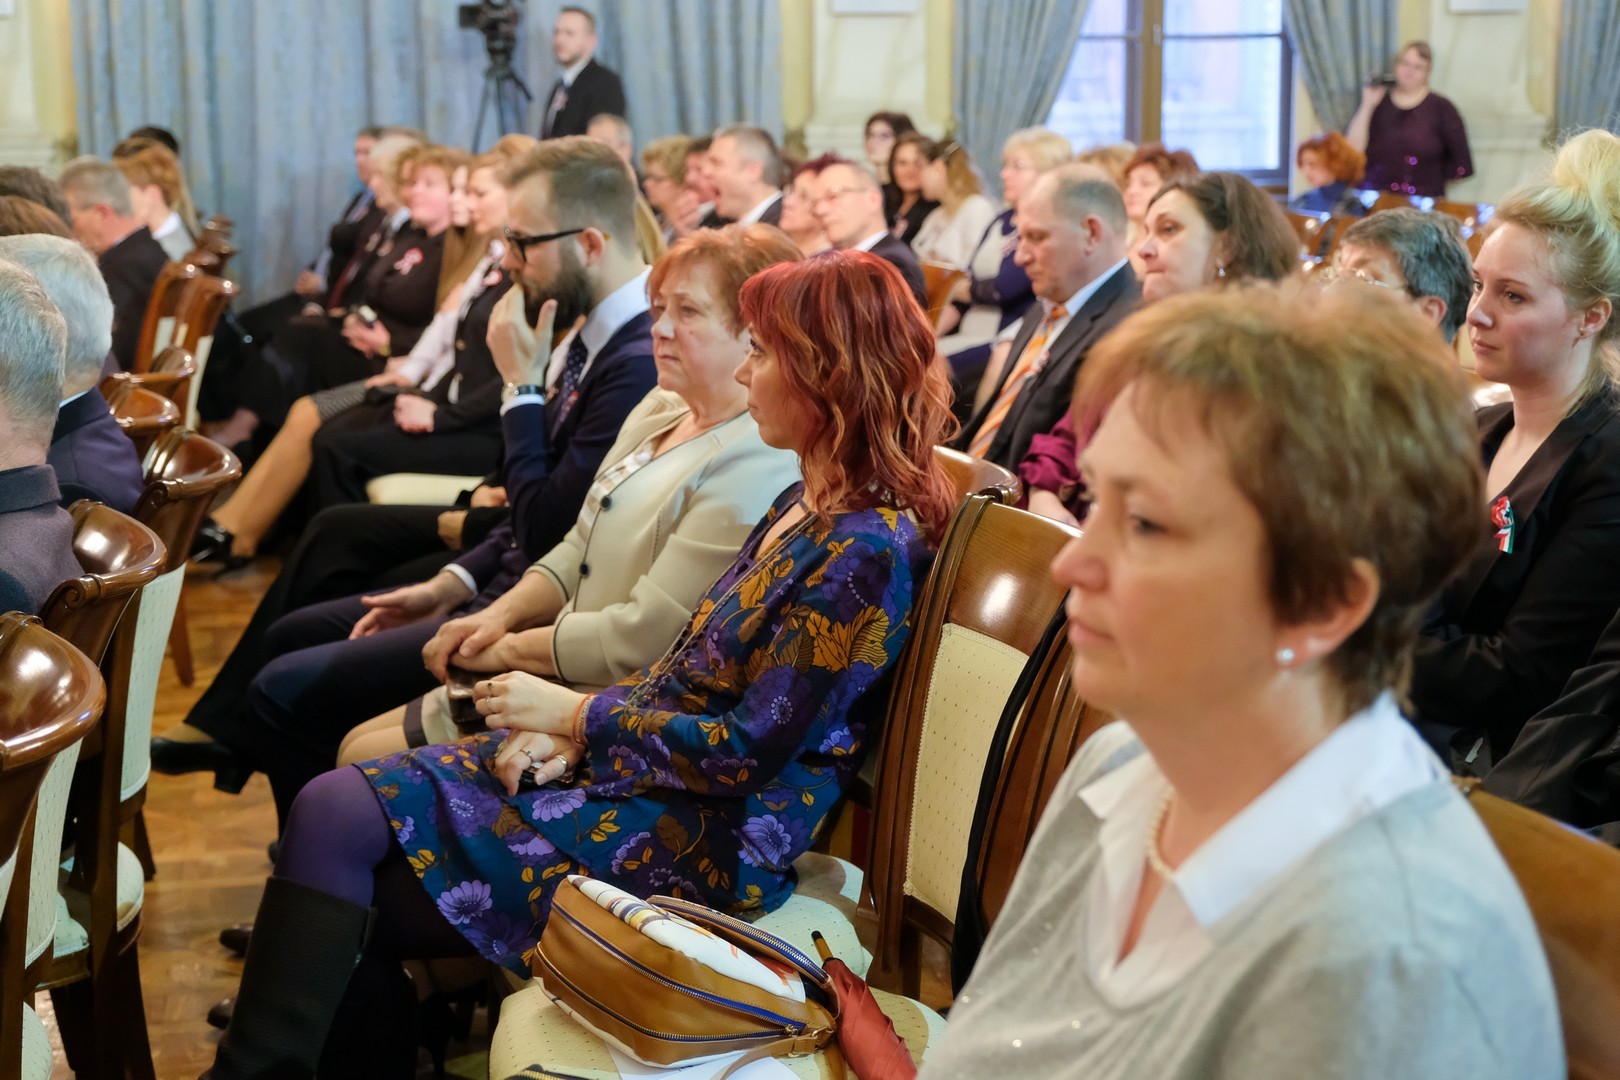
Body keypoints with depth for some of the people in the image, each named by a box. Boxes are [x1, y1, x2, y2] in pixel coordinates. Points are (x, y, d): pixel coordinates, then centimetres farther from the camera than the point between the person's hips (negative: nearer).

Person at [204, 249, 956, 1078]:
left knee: (340, 823, -16)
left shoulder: (867, 550, -18)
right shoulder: (805, 505, 11)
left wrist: (576, 716, -9)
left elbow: (748, 751, -19)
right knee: (336, 802, -5)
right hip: (631, 762, 9)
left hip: (706, 839, -9)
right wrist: (559, 728, 0)